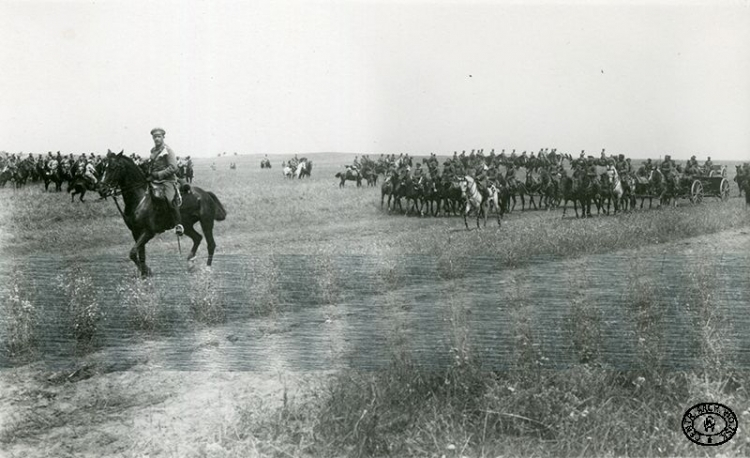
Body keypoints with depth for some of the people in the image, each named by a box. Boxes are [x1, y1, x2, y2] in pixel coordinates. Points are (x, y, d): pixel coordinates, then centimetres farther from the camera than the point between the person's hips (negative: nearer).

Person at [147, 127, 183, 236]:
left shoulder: (168, 150, -5)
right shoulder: (153, 151, 16)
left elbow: (173, 168, -13)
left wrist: (159, 174, -17)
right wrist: (149, 174, 12)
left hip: (168, 180, -8)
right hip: (154, 180, 8)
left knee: (170, 199, -29)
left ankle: (179, 224, -21)